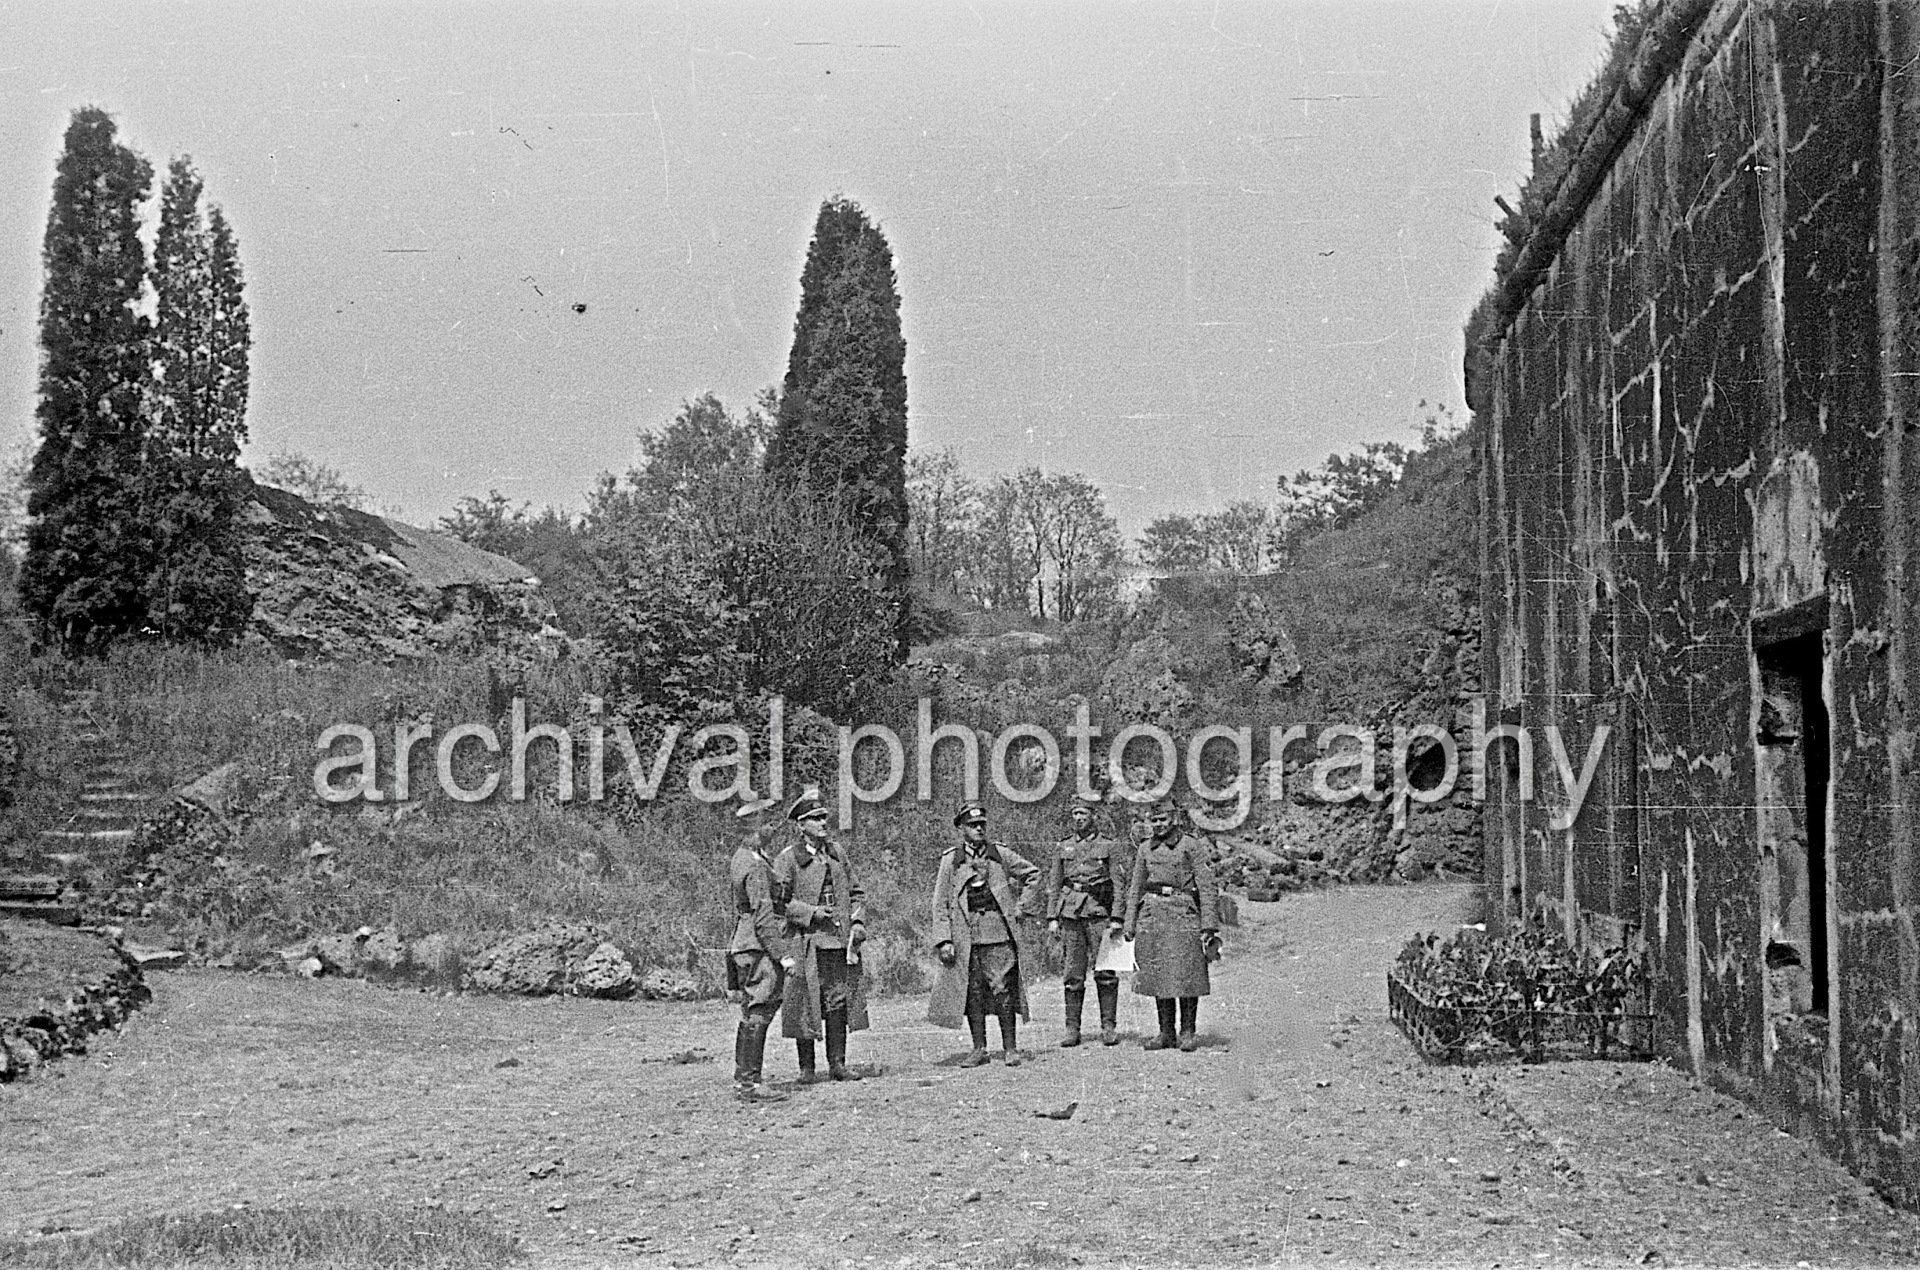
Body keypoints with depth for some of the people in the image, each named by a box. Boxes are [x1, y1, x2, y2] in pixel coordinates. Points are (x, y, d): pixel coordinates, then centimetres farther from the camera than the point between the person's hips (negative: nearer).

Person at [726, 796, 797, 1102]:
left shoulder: (742, 856, 14)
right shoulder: (756, 866, -17)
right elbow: (763, 918, -21)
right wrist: (783, 954, -20)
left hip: (744, 947, 10)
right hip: (759, 950, -10)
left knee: (751, 1015, 15)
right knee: (758, 1016, -8)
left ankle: (743, 1077, 20)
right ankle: (750, 1083, -7)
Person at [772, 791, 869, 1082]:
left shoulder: (837, 852, 15)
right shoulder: (787, 859, -2)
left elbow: (855, 892, 19)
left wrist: (858, 922, 4)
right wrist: (811, 912, -17)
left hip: (840, 939, 4)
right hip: (806, 941, -4)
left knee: (839, 1003, 5)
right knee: (806, 1004, 0)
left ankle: (837, 1064, 12)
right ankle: (807, 1067, 8)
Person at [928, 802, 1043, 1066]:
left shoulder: (1001, 854, 7)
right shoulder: (950, 860, 5)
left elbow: (1032, 874, 19)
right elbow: (941, 904, 4)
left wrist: (1016, 903, 9)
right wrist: (943, 940, -5)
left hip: (999, 932, 0)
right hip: (965, 934, 0)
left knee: (1003, 990, -3)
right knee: (972, 992, 3)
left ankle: (1010, 1048, 4)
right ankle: (979, 1049, 12)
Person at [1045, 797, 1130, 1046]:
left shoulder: (1109, 847, 4)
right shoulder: (1063, 847, 13)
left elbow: (1119, 885, -1)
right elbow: (1054, 884, 14)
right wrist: (1052, 918, 5)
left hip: (1099, 913, -3)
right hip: (1070, 912, 3)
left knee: (1105, 972, -4)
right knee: (1073, 974, 2)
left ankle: (1109, 1027, 2)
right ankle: (1072, 1029, 5)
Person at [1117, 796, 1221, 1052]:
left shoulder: (1192, 846, -1)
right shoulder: (1146, 849, 13)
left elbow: (1207, 887, -5)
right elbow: (1135, 888, 17)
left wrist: (1209, 926, -11)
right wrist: (1127, 924, 10)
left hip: (1184, 915, -4)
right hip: (1152, 914, 5)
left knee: (1187, 975, -3)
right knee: (1157, 976, 4)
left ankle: (1188, 1033, 5)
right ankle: (1166, 1033, 11)